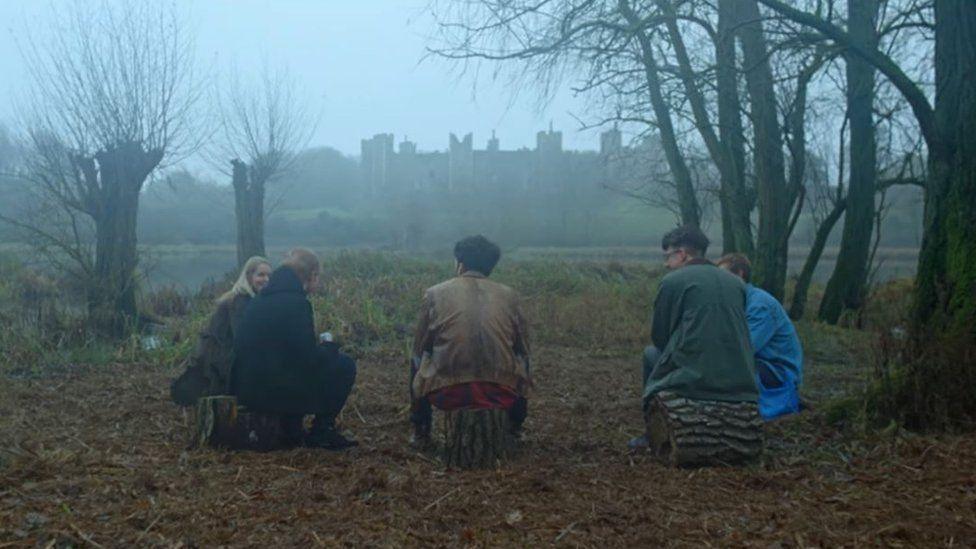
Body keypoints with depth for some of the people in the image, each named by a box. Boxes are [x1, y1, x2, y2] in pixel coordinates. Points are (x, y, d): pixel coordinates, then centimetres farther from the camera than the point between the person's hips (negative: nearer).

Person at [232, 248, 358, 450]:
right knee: (345, 365, 3)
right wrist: (330, 346, 3)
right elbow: (309, 358, -17)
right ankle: (321, 431, 11)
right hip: (274, 392, -9)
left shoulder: (260, 299, 12)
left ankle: (292, 430, 25)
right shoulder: (296, 302, -16)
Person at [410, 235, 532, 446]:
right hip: (501, 394, 1)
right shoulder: (509, 295, 7)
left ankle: (421, 432, 34)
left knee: (417, 362, 31)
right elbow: (523, 349, 15)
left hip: (447, 393, -1)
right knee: (520, 359, 34)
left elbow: (420, 349, 11)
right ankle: (514, 429, 40)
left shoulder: (435, 293, 4)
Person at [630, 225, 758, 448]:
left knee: (651, 353, 22)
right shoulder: (736, 282, 13)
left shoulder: (672, 281, -3)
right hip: (741, 384, 5)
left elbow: (659, 337, 6)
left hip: (695, 380, -5)